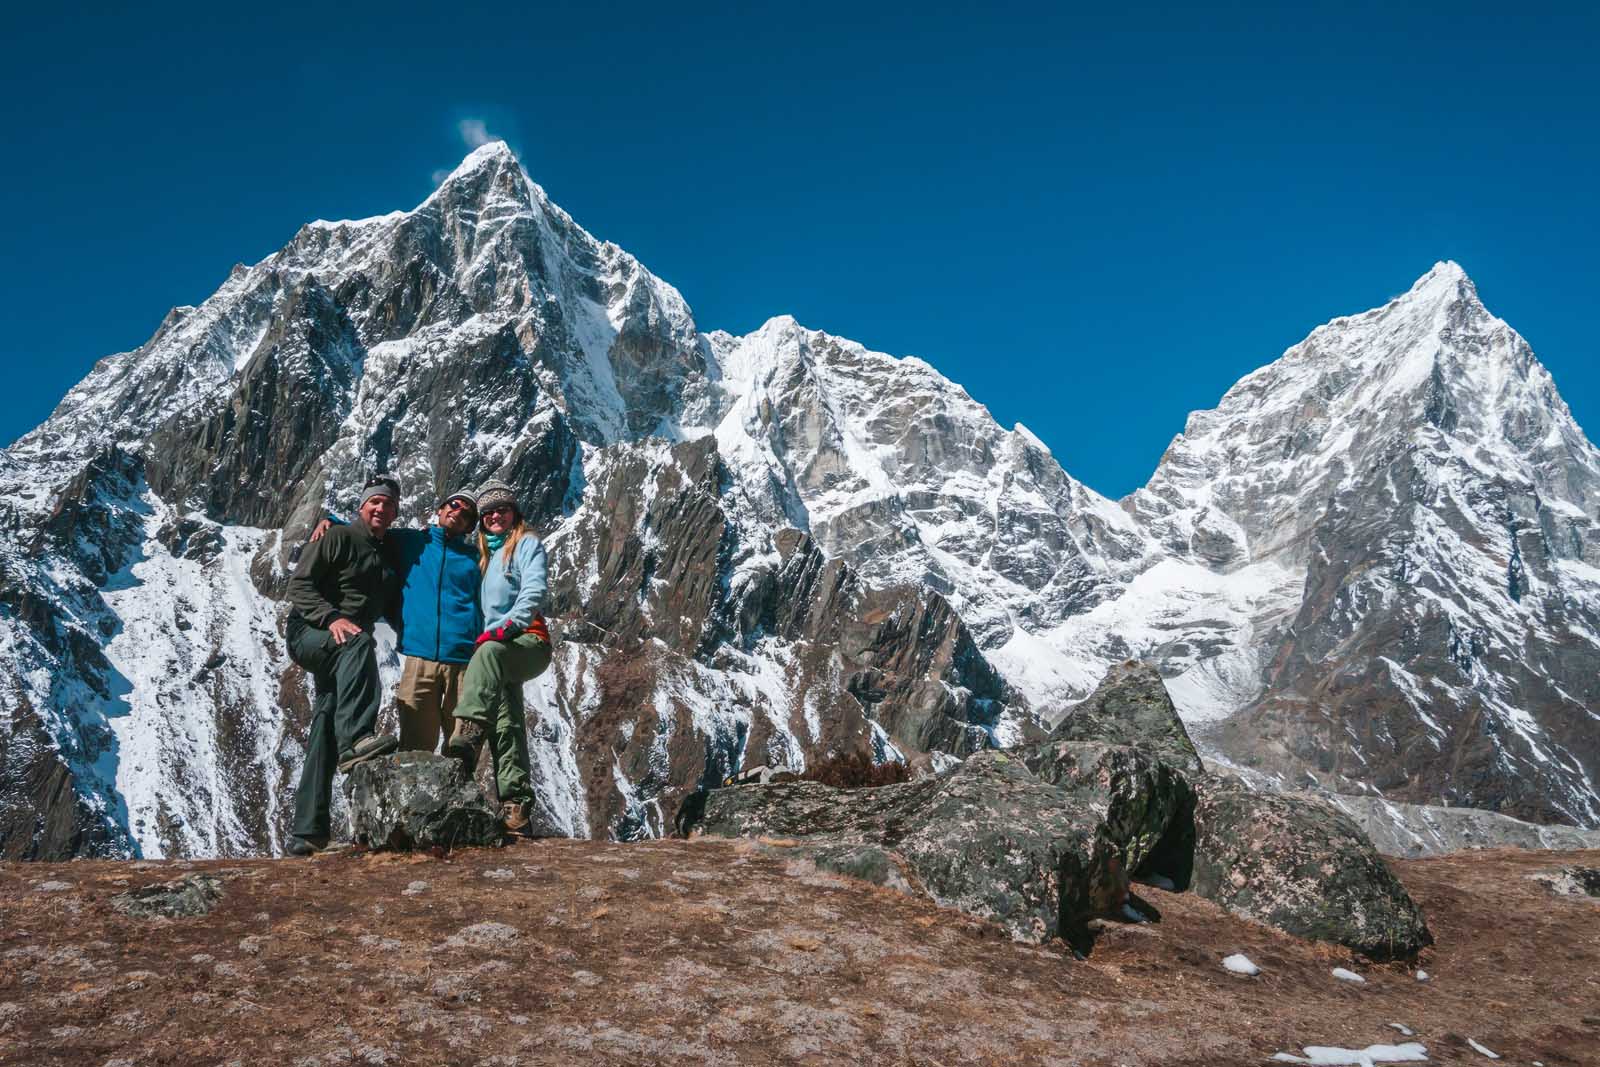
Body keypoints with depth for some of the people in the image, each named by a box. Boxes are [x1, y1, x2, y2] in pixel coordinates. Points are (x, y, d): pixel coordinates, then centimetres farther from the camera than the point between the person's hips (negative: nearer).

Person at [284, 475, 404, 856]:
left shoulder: (391, 556, 19)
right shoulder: (338, 539, -1)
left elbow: (395, 611, 26)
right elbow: (299, 585, -9)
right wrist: (333, 618, -25)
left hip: (347, 650, 6)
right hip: (309, 633, -6)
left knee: (325, 732, 2)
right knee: (358, 644, -38)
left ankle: (308, 832, 2)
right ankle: (354, 739, -54)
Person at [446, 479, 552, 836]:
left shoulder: (527, 544, 6)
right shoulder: (486, 555, 28)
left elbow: (533, 593, -9)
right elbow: (485, 607, 27)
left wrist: (505, 627, -21)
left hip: (530, 640, -6)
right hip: (498, 647, 7)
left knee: (490, 653, -38)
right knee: (507, 726, -6)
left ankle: (467, 736, -55)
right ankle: (516, 807, -12)